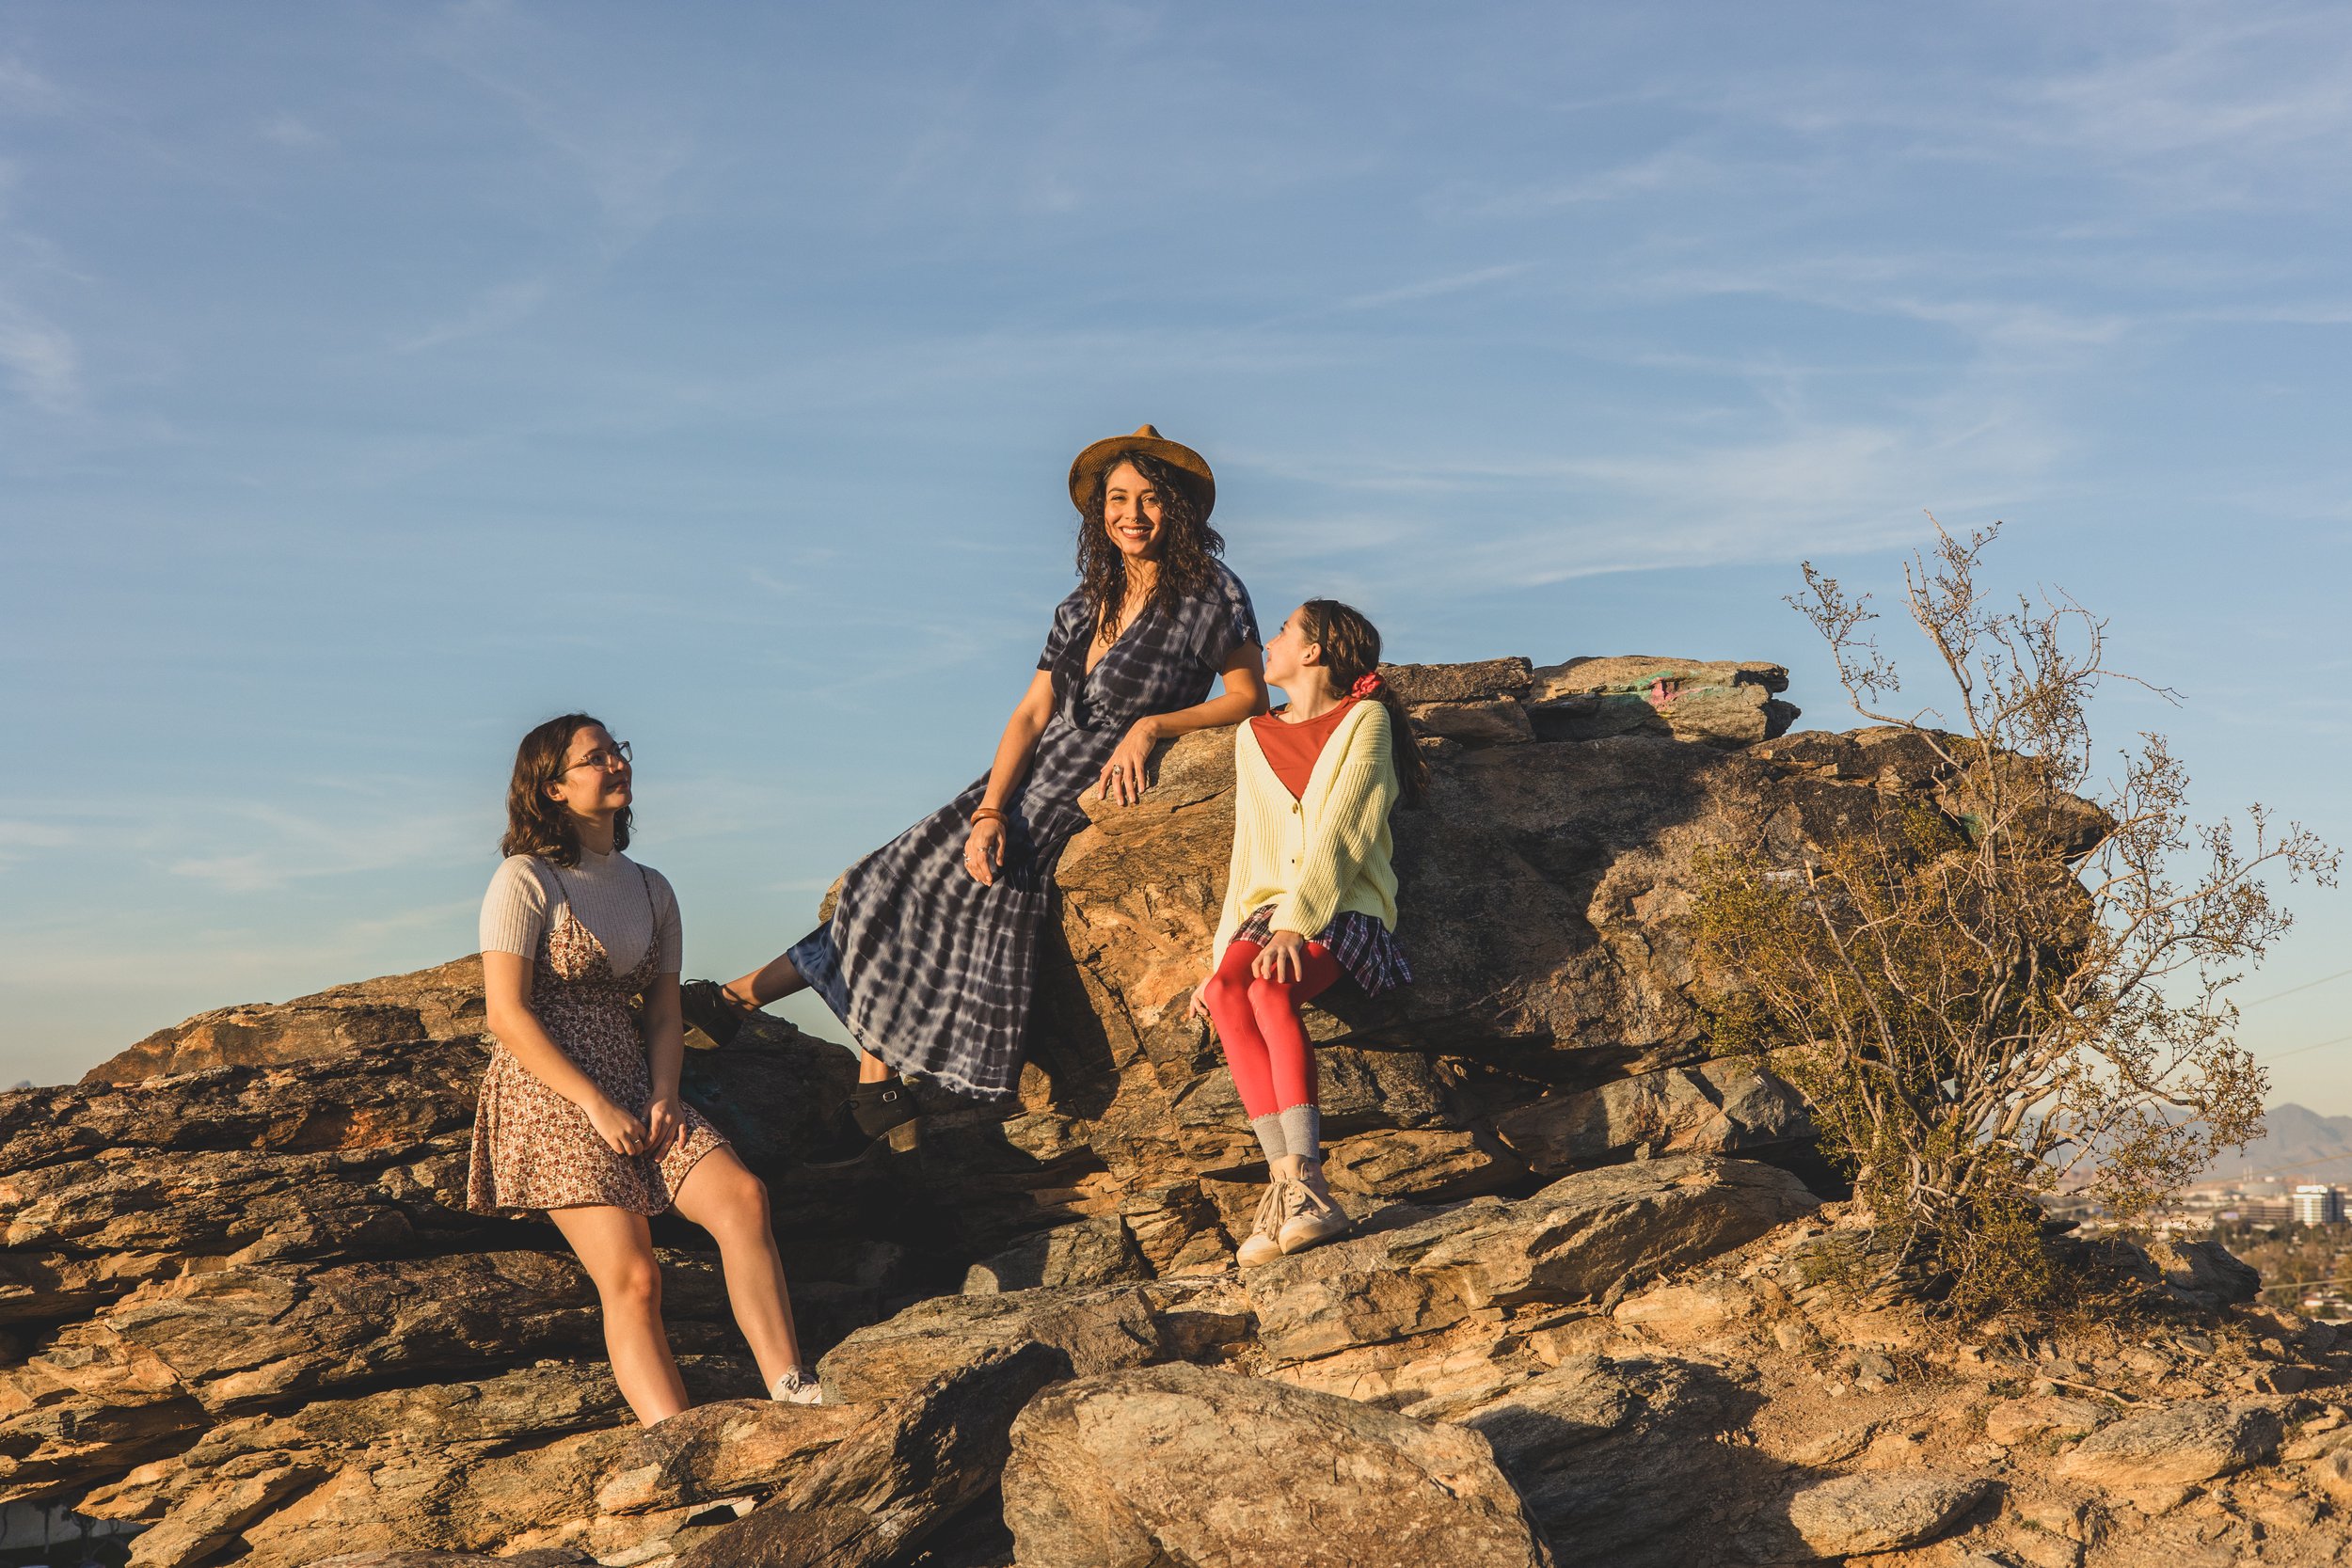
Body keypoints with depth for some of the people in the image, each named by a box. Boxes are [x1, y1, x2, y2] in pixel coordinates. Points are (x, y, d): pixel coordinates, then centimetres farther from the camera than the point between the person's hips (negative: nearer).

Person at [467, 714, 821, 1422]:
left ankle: (790, 1395, -29)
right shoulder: (525, 880, -4)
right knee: (633, 1279, -20)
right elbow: (507, 1014, -11)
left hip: (632, 1091, 5)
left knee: (742, 1196, -22)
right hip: (546, 1095, -5)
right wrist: (596, 1106, -16)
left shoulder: (652, 890, 16)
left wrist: (663, 1096, -6)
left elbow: (663, 1015, 14)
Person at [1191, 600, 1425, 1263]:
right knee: (1227, 991, -30)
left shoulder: (1364, 720, 3)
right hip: (1268, 909, 4)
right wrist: (1221, 956, 7)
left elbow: (1339, 834, -9)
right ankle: (1289, 1184, -37)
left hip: (1344, 908, -4)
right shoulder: (1255, 736, 21)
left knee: (1271, 989, -35)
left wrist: (1297, 921, -21)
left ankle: (1304, 1185, -40)